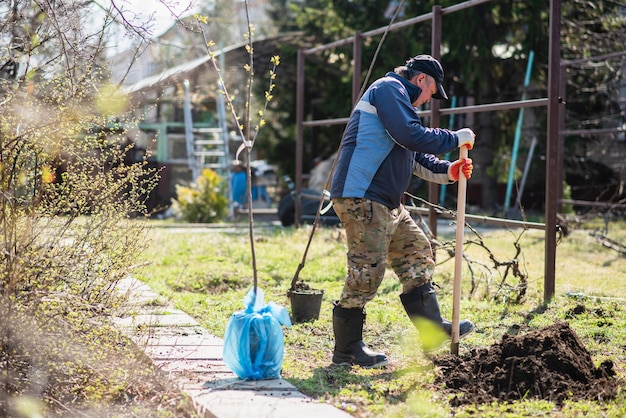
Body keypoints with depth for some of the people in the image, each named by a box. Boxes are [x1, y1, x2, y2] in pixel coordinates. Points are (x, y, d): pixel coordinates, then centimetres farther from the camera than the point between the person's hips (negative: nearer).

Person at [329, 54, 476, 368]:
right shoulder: (389, 89, -7)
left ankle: (432, 325, 22)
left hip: (387, 202, 11)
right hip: (362, 199, -11)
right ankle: (346, 351, 1)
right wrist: (456, 138, -10)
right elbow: (413, 136, -20)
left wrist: (447, 171, 10)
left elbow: (416, 158, 25)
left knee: (417, 252, 15)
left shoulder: (397, 97, 26)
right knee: (367, 271, -8)